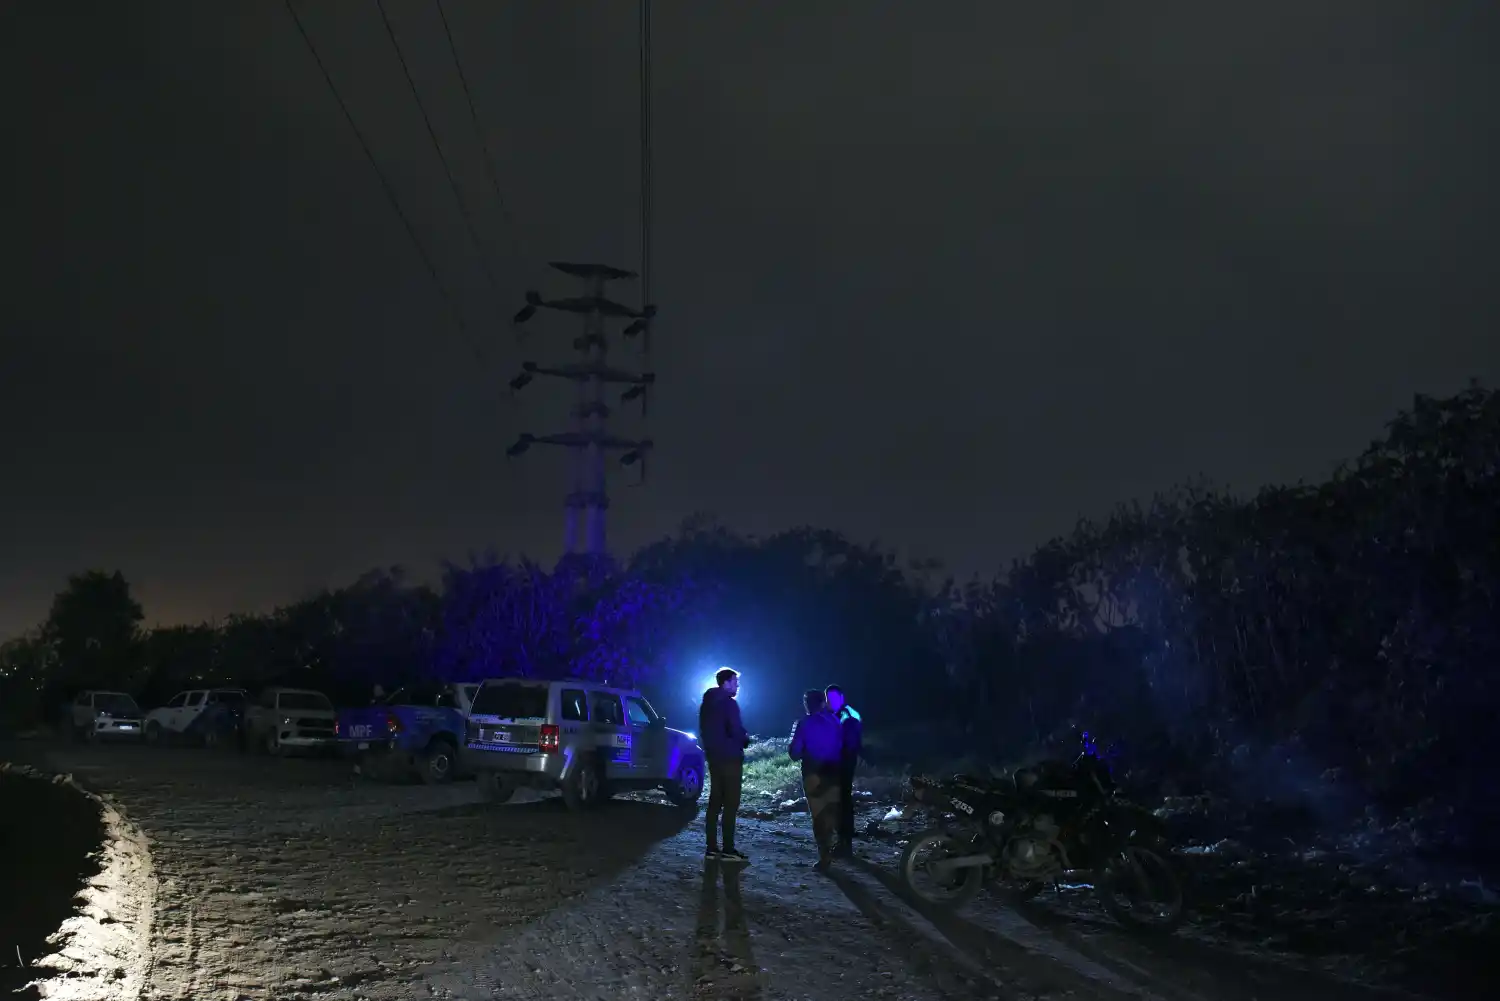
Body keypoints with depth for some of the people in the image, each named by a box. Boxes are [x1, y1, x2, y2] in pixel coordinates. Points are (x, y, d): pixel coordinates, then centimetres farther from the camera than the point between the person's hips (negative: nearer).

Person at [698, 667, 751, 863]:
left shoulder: (707, 704, 14)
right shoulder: (729, 704, -14)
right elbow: (736, 731, -21)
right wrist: (746, 739, -2)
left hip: (714, 757, 9)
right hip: (730, 758, -9)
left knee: (715, 802, 9)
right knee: (730, 804, -5)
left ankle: (712, 848, 10)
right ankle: (728, 850, -6)